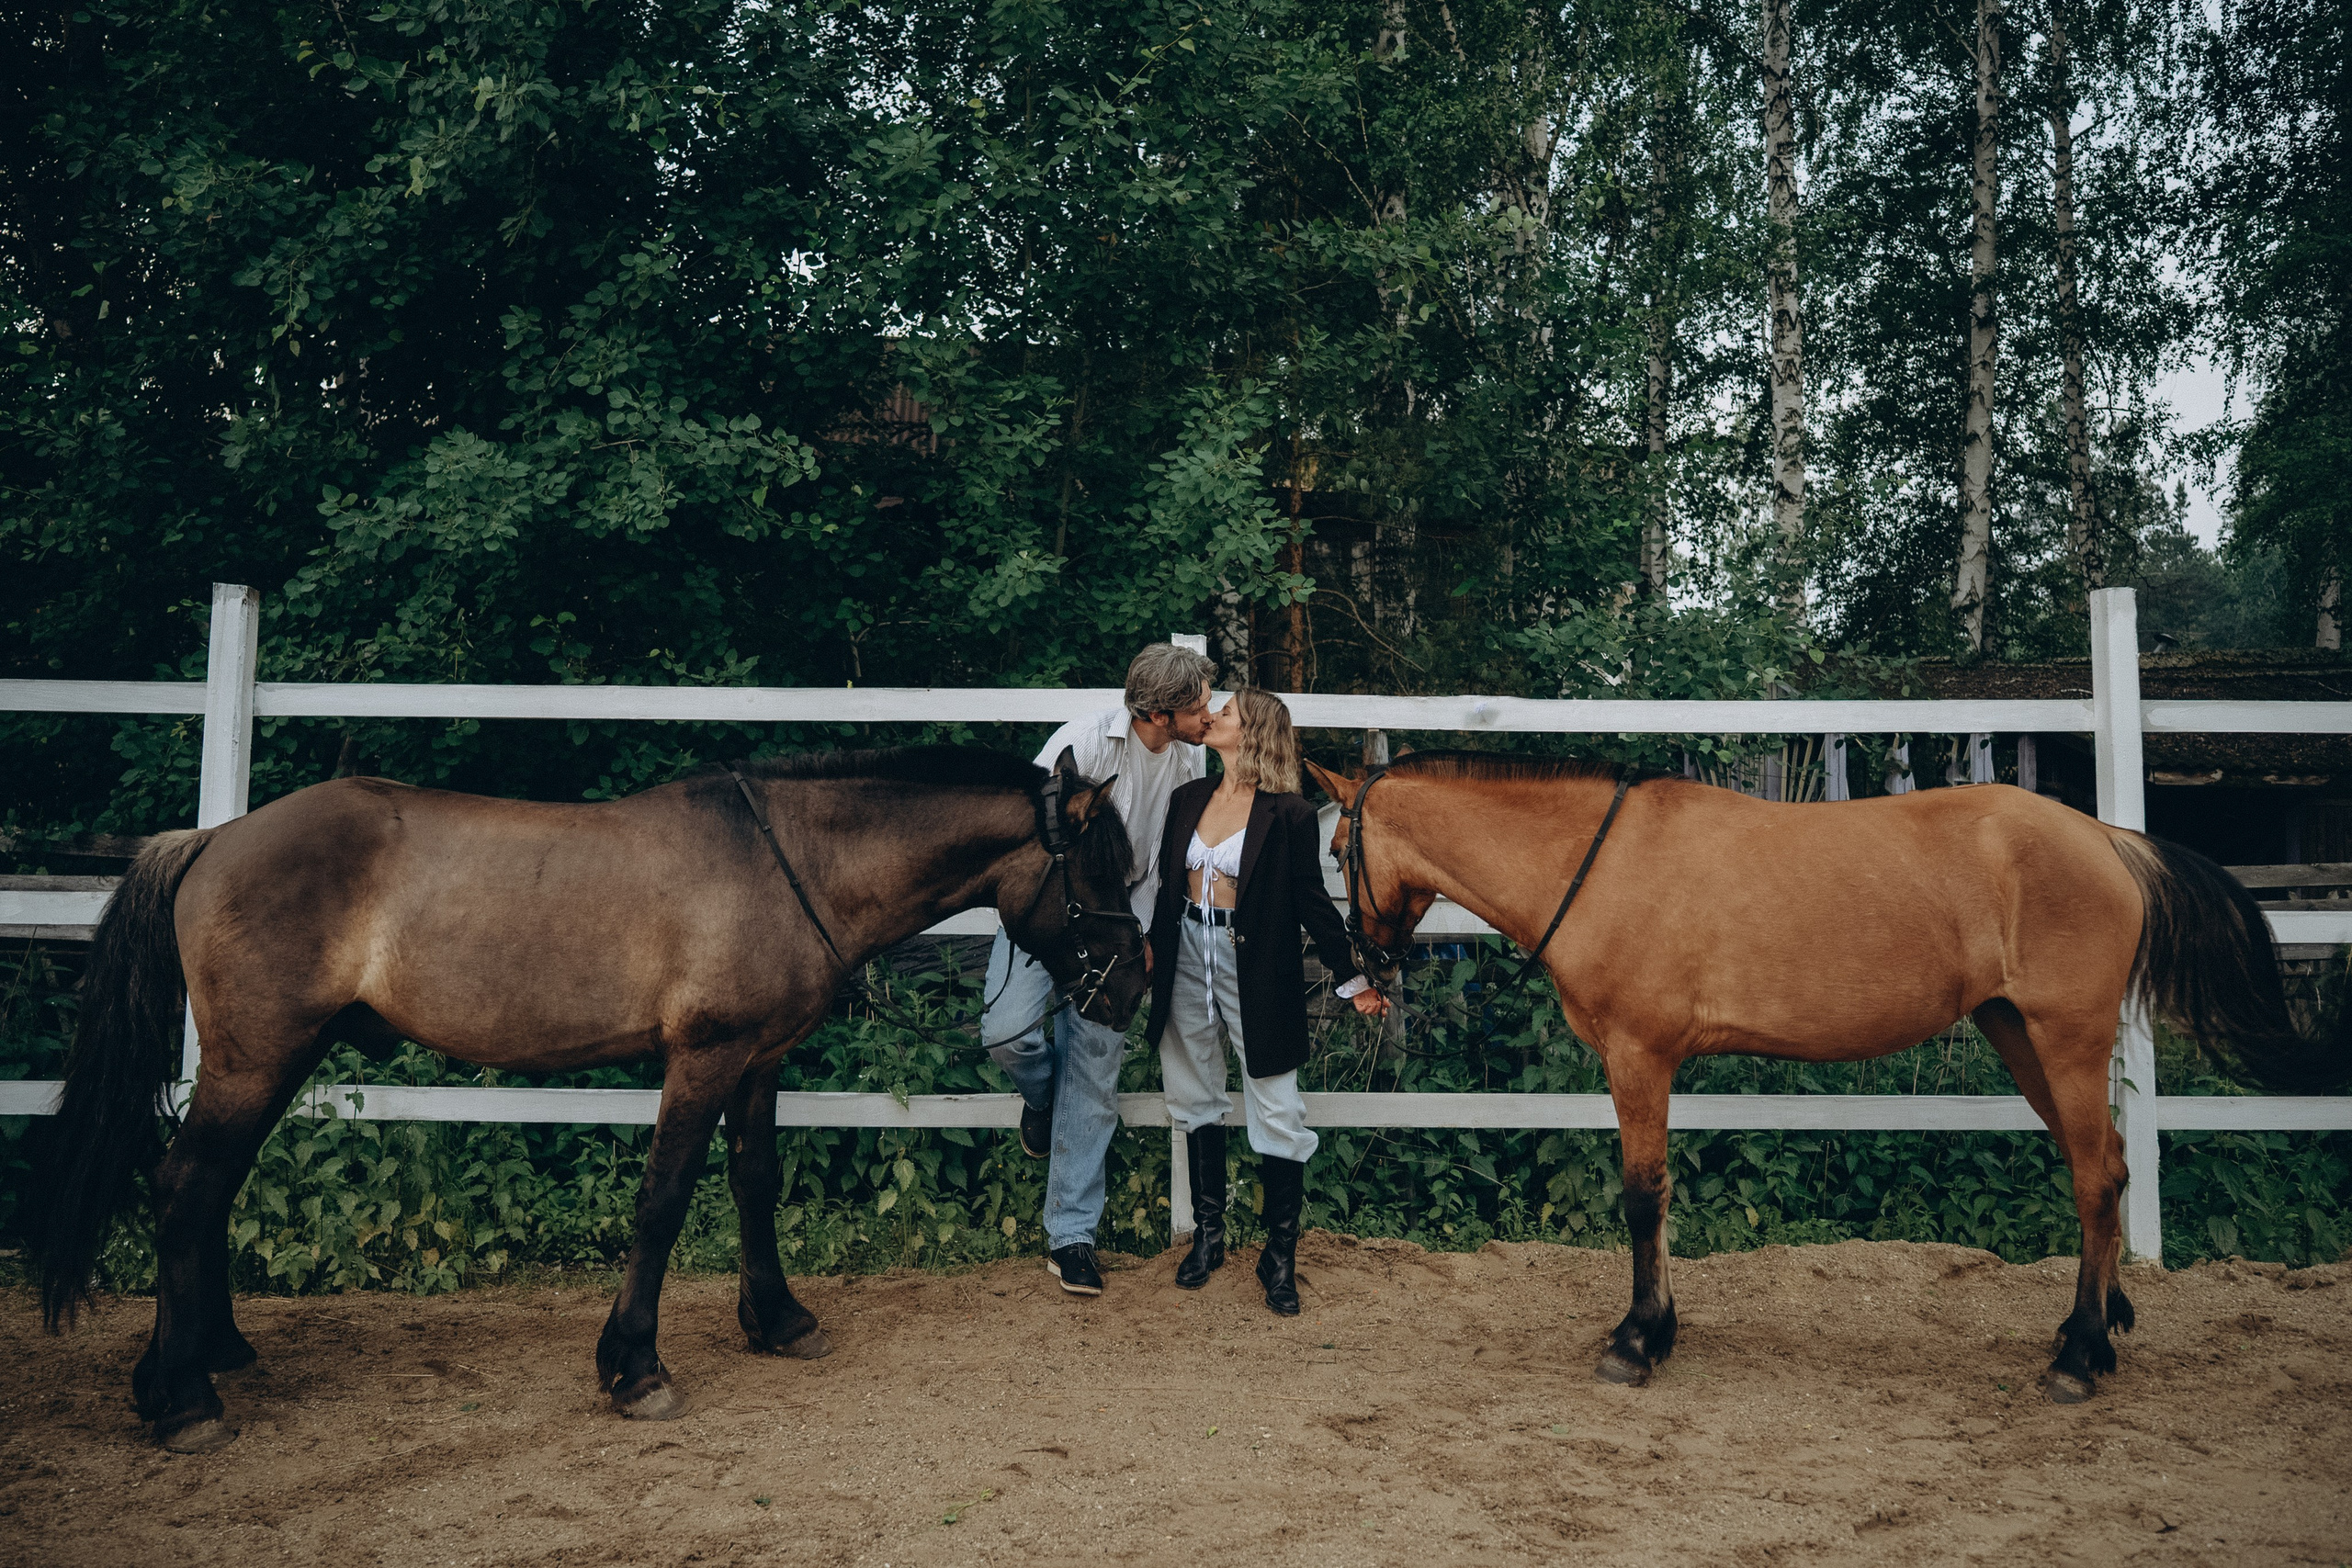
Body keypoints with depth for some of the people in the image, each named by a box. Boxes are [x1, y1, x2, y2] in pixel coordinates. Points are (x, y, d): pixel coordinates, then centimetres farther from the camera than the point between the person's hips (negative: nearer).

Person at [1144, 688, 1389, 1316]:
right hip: (1186, 959, 5)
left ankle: (1280, 1256, 15)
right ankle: (1209, 1234, 30)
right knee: (1195, 1096, 14)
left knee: (1275, 1111, 1)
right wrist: (1149, 948, 8)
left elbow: (1311, 901, -5)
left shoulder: (1289, 814, -10)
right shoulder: (1188, 798, 5)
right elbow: (1166, 881, 12)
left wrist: (1352, 978, -5)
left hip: (1256, 970, -5)